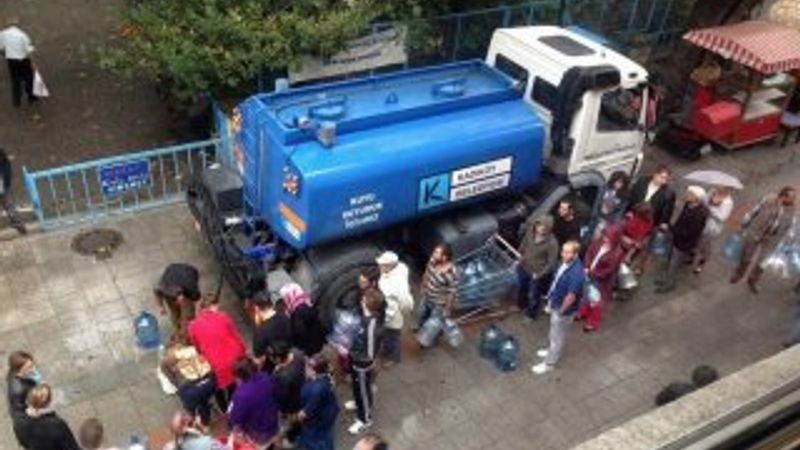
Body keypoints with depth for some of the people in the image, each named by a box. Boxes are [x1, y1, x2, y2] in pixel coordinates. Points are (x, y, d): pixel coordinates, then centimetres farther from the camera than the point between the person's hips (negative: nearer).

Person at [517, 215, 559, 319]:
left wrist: (539, 275, -21)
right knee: (522, 288, 29)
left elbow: (552, 263, -24)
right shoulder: (530, 231, -15)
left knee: (533, 295, 17)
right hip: (524, 268, 5)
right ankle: (522, 306, 58)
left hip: (537, 273, -5)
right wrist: (521, 254, 11)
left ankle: (531, 313, 45)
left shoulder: (552, 243, -31)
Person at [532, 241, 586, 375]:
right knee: (554, 332, 29)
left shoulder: (576, 273, -37)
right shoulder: (565, 262, -9)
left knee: (557, 336, 11)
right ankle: (552, 350, 52)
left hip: (563, 309, -8)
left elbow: (571, 297, -29)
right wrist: (550, 299, 14)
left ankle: (549, 363, 28)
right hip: (555, 303, 8)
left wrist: (561, 311, -16)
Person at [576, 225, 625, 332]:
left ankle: (592, 323, 38)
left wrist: (591, 273, -20)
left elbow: (608, 271, -25)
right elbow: (589, 252, -2)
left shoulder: (617, 253, -31)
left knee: (597, 302, 16)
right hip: (589, 275, 6)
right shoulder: (599, 242, -15)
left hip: (602, 281, -6)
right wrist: (587, 267, -16)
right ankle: (583, 313, 54)